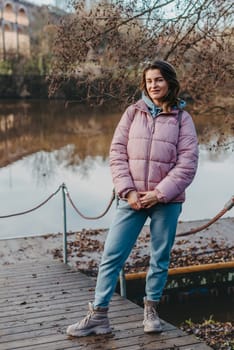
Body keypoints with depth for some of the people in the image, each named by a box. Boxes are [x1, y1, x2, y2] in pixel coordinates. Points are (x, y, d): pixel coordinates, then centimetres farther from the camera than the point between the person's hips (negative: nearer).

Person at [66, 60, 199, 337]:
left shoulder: (182, 118, 2)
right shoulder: (133, 112, 5)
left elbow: (188, 163, -4)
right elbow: (117, 152, 1)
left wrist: (159, 193, -13)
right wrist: (127, 191, -10)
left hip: (166, 201, -1)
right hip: (132, 199, 1)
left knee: (160, 258, 10)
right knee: (111, 256, 1)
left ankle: (151, 309, 29)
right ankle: (98, 315, 11)